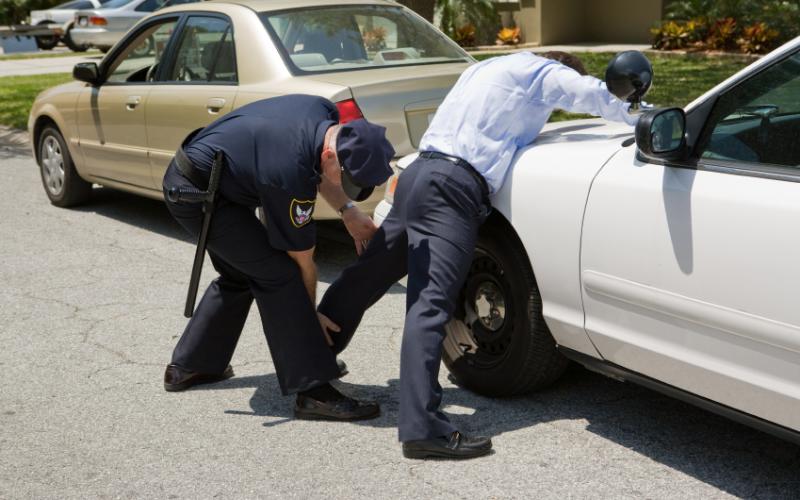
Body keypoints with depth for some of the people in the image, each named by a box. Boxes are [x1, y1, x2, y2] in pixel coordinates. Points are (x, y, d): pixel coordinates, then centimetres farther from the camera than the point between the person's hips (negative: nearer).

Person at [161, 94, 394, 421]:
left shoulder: (325, 113, -10)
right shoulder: (291, 179, -31)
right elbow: (302, 261, -16)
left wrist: (348, 211, -1)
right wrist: (310, 315, -1)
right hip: (197, 194, -10)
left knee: (239, 276, 19)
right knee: (277, 274, -15)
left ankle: (186, 367, 31)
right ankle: (313, 392, -14)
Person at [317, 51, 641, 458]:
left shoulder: (490, 68, 32)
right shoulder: (545, 73, 8)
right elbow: (594, 95, -2)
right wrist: (640, 120, 9)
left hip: (419, 171, 9)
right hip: (454, 185, -8)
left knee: (369, 273, 18)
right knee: (430, 305, -17)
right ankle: (422, 428, -22)